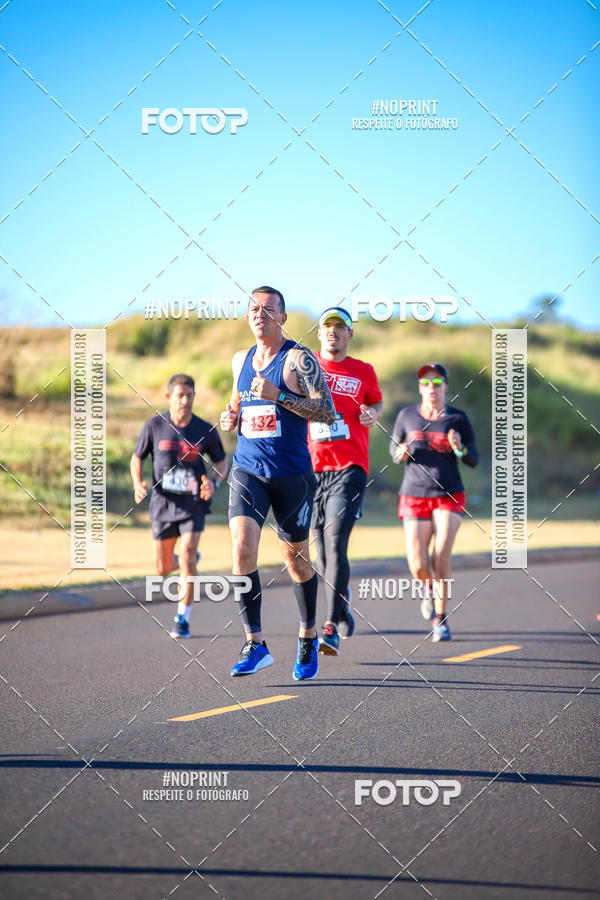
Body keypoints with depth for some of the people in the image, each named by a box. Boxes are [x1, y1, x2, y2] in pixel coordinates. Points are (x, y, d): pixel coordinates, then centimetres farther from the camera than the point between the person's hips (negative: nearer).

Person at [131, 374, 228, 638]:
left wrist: (214, 483, -14)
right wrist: (138, 484, -12)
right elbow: (137, 458, 7)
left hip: (193, 502, -2)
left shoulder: (205, 431, -4)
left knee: (187, 559, -16)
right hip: (163, 504, 2)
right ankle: (190, 558, 44)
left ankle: (183, 619, -3)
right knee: (163, 568, 8)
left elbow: (221, 463, 7)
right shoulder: (155, 426, -4)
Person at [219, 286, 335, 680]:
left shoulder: (299, 358, -7)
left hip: (291, 473, -3)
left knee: (296, 556, 8)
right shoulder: (241, 360, 11)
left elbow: (327, 412, -14)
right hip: (247, 470, 4)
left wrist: (278, 396, -21)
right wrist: (231, 416, 6)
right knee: (242, 547, -17)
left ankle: (309, 637, 30)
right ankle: (256, 644, -13)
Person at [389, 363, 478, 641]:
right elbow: (394, 446, 17)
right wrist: (400, 454, -7)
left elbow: (474, 460, 4)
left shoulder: (458, 419, 1)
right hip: (414, 496, 1)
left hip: (449, 497, -1)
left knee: (441, 559, -16)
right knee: (418, 568, -7)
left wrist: (459, 449, -18)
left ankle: (441, 619, 0)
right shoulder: (407, 415, 4)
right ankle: (430, 587, 30)